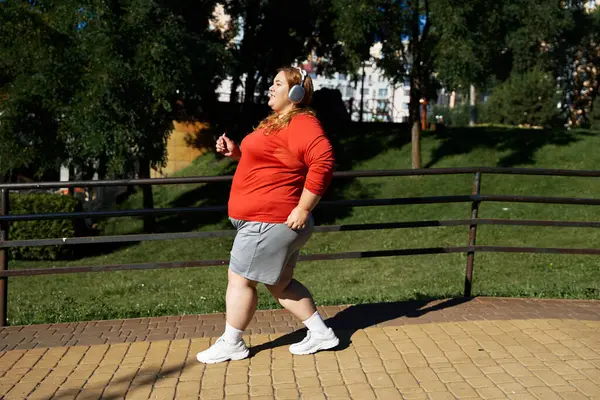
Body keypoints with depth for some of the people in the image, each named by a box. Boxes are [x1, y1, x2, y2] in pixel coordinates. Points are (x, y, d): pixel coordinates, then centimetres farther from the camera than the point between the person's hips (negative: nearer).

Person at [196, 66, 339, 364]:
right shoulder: (277, 122, 18)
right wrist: (236, 152, 11)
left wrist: (303, 208, -28)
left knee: (240, 278, 2)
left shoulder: (301, 123, -16)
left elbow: (323, 162, -30)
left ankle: (231, 344, 16)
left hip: (268, 222, -11)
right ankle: (320, 333, 22)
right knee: (279, 283, 16)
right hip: (272, 220, 11)